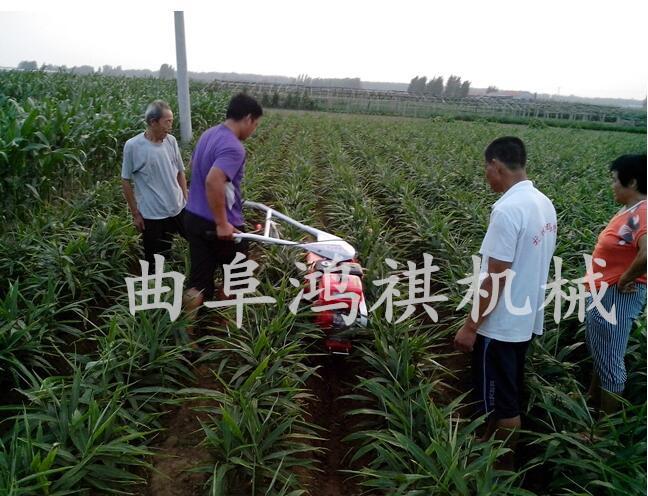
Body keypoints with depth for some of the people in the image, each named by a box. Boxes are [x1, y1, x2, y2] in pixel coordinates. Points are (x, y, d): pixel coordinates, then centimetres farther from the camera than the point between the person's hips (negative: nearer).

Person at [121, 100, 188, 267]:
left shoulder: (171, 141, 0)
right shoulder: (133, 146, -12)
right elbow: (125, 181, -5)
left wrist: (186, 200, 8)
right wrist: (135, 213, -5)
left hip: (179, 209, 4)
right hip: (152, 215, -4)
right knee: (156, 261, 9)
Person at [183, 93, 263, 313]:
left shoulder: (208, 134, 7)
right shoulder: (233, 147, -22)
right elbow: (213, 181, -35)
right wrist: (222, 223, -26)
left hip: (193, 217, 8)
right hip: (218, 225, -8)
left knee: (200, 276, 14)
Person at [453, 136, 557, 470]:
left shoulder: (507, 209, -25)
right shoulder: (544, 204, 3)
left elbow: (495, 279, -25)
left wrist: (469, 326, -16)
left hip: (500, 325, -9)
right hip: (525, 319, 9)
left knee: (501, 399, 9)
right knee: (507, 393, 23)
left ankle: (503, 466, 28)